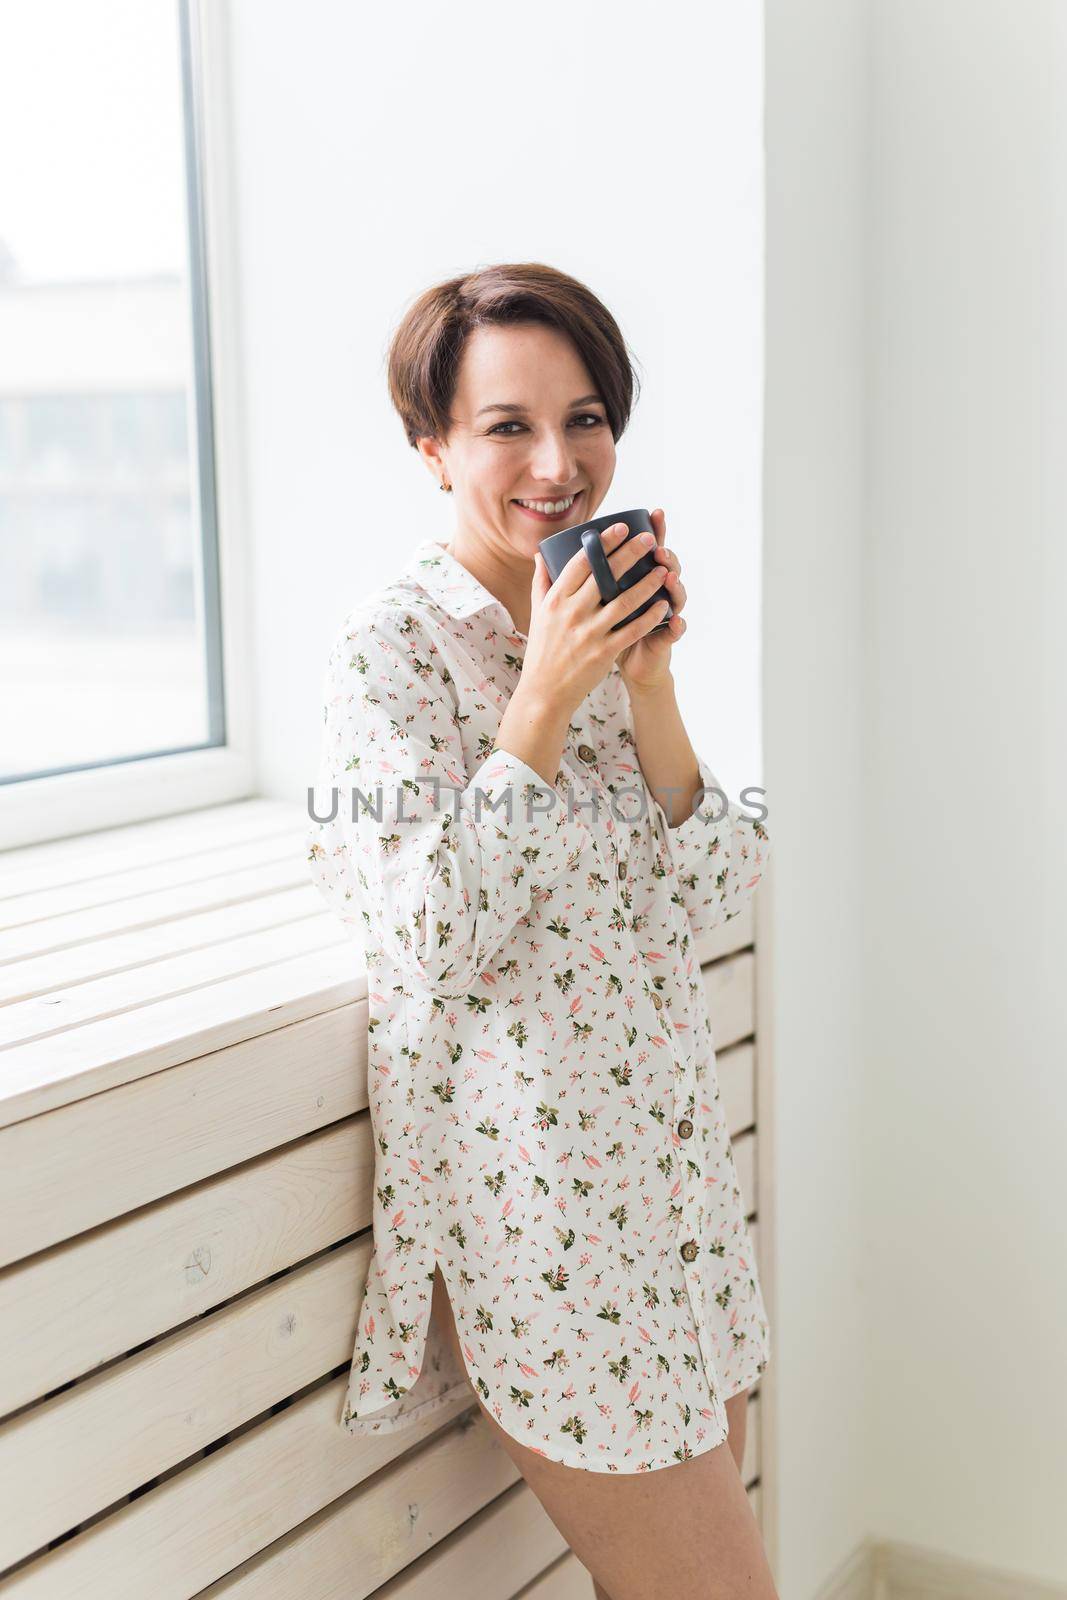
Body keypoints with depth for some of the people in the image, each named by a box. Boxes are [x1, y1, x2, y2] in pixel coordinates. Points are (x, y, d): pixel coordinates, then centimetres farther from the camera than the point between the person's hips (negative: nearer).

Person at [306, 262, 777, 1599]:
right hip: (529, 1176, -7)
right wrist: (544, 701, -22)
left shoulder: (602, 624, 7)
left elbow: (708, 895, 2)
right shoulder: (391, 645, -14)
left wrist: (649, 683, -11)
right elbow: (432, 943, -20)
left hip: (662, 1140, 7)